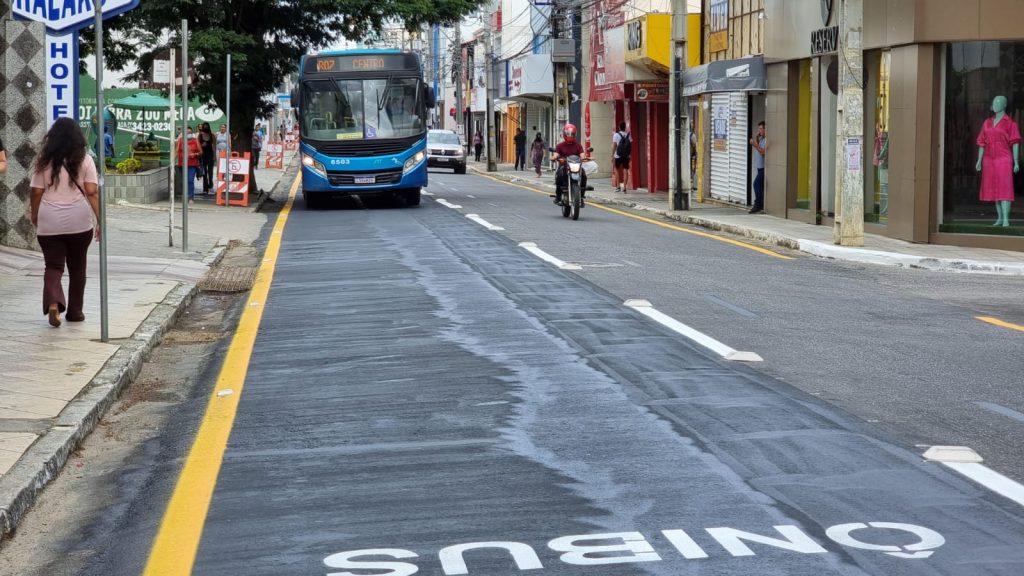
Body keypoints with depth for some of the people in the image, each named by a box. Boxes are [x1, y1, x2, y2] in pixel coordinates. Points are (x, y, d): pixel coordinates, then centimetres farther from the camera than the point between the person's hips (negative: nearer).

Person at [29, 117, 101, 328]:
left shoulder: (44, 161, 1)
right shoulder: (84, 160, -2)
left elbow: (37, 192, 2)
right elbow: (92, 192, -8)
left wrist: (34, 217, 17)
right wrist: (100, 220, -6)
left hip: (49, 223, 0)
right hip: (79, 222, 0)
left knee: (53, 266, 3)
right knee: (77, 267, 14)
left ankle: (53, 303, -21)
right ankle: (75, 311, 21)